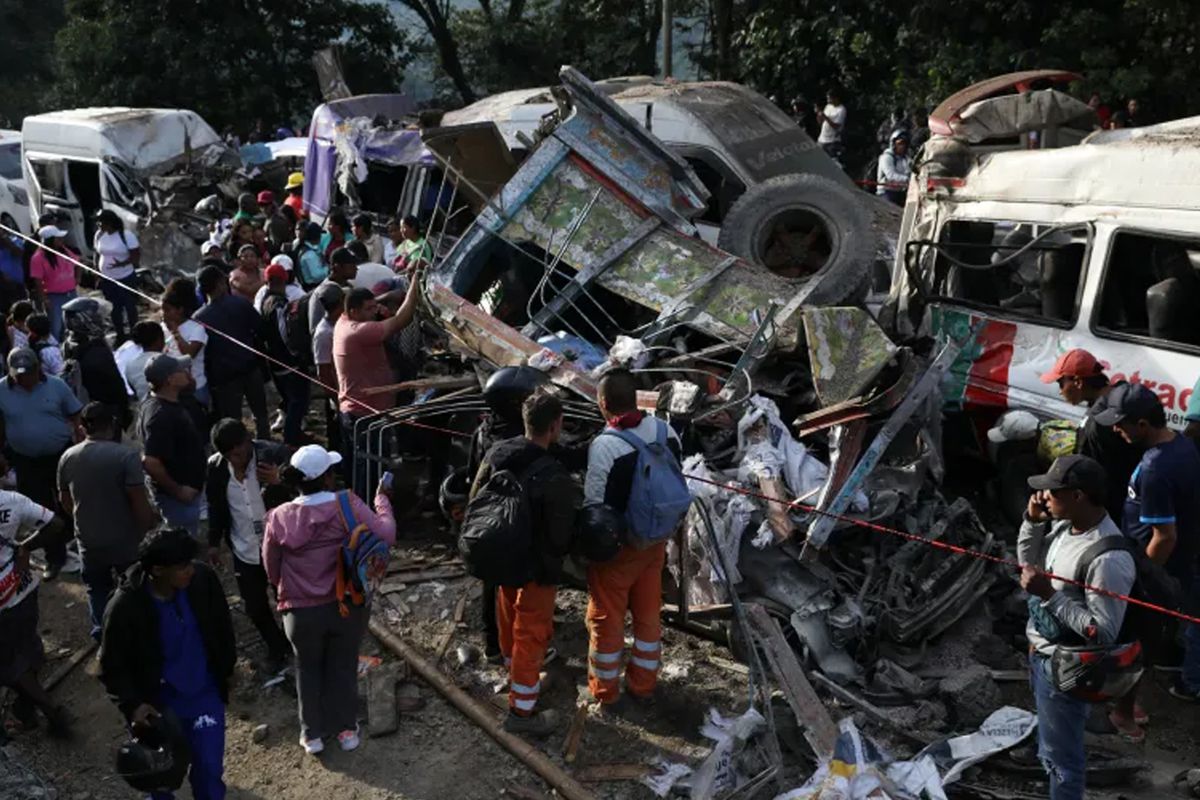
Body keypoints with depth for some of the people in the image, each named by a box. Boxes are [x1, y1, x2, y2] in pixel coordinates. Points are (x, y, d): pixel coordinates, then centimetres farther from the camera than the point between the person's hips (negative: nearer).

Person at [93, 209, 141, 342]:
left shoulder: (127, 235, -16)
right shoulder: (99, 235, 1)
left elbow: (136, 255, -15)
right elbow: (97, 254, 10)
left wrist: (122, 263, -30)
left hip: (126, 278, -5)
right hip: (107, 279, 5)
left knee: (130, 307, 7)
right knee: (114, 308, 14)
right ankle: (120, 335, 28)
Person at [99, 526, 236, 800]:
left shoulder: (203, 579, -19)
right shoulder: (126, 607, -26)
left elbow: (222, 625, 0)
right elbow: (112, 667, -11)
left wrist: (226, 669, 8)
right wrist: (132, 704, -23)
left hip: (206, 694, 2)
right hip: (160, 703, -1)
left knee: (209, 767, 4)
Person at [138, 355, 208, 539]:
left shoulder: (159, 403, 3)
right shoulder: (161, 415, -28)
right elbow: (151, 463, -33)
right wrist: (177, 490, -22)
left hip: (184, 491, 10)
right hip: (179, 496, -10)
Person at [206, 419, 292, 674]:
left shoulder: (274, 455, -21)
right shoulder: (215, 466, -10)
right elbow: (216, 507, 6)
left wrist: (278, 483, -35)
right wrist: (214, 542, 11)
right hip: (244, 549, 3)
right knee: (255, 607, 14)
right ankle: (277, 648, 38)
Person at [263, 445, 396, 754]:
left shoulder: (279, 518, -11)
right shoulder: (348, 505, -18)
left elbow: (271, 569, 0)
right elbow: (386, 536, -19)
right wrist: (382, 499, -4)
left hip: (301, 611, 0)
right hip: (347, 605, 0)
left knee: (308, 671, 22)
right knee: (343, 667, 20)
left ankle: (312, 734, 35)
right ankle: (346, 729, 35)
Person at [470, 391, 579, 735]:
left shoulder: (497, 453, -8)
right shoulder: (554, 477, -30)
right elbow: (562, 535, -20)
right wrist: (558, 552, 3)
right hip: (537, 567, -7)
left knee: (509, 624, 25)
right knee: (531, 634, 7)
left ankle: (519, 679, 49)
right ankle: (521, 710, 19)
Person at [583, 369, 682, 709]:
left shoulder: (604, 446, -26)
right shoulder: (664, 431, -8)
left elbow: (594, 505, -19)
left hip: (615, 546, -5)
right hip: (655, 540, 6)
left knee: (606, 618, 13)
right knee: (648, 613, 20)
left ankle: (605, 690, 28)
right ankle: (643, 686, 34)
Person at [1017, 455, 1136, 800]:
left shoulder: (1108, 559, -32)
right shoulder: (1063, 524, -7)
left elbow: (1103, 633, -28)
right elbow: (1028, 563, 10)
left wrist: (1049, 594, -31)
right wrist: (1032, 521, -6)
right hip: (1041, 653, 8)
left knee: (1060, 754, 12)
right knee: (1052, 741, 30)